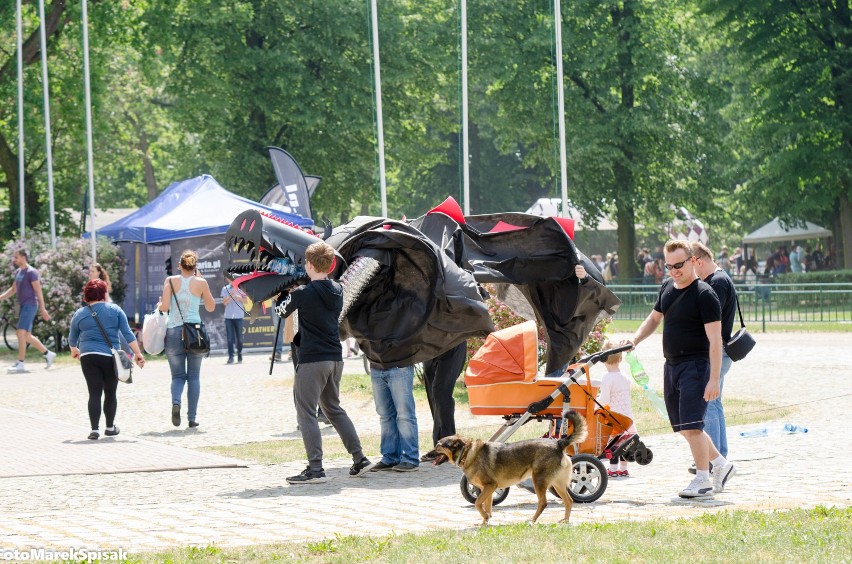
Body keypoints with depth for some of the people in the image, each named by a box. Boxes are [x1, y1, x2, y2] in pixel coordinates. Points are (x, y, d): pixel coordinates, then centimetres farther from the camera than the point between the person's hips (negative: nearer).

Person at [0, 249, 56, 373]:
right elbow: (13, 289, 25)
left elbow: (38, 291, -14)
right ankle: (48, 354, 23)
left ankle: (20, 363, -14)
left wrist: (42, 309, -16)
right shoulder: (18, 272, 15)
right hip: (23, 306, 9)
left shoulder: (31, 272, -12)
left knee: (21, 332, -15)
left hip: (30, 305, -9)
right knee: (27, 336, 11)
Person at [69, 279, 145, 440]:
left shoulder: (79, 314, 9)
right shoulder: (115, 310, 5)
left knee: (94, 393, -2)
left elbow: (72, 338, 21)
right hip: (110, 358, -1)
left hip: (88, 357, 1)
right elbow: (128, 334, 0)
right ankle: (110, 427, 22)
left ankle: (95, 430, -11)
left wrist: (74, 350, 41)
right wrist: (137, 353, 3)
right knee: (110, 393, 12)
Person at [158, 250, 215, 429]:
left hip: (173, 331, 0)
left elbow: (164, 307, -7)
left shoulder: (171, 281, 1)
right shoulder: (201, 283, 1)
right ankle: (192, 417, 5)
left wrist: (159, 305, 17)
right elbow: (211, 307, 14)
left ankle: (176, 402, -21)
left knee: (178, 375, 9)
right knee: (194, 376, 9)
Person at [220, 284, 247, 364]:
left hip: (239, 316, 0)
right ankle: (231, 357, -7)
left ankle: (239, 355, 18)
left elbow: (245, 300, 1)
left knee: (239, 337, 4)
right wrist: (230, 296, -15)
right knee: (230, 338, -6)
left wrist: (237, 297, -13)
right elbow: (224, 302, 1)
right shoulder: (225, 288, 7)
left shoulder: (240, 288, 5)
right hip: (228, 316, 0)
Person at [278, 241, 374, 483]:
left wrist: (284, 297, 25)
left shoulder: (302, 293, -13)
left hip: (312, 360, -7)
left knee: (306, 413, -2)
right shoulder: (338, 291, 6)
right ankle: (359, 459, 18)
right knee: (333, 408, 20)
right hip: (335, 357, 7)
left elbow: (282, 312, 4)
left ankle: (315, 469, -8)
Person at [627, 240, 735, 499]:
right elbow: (655, 317, 28)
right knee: (683, 427, 11)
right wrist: (635, 339, 11)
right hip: (671, 365, 8)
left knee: (691, 425, -14)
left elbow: (715, 340, -16)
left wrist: (714, 379, -21)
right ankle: (720, 464, 27)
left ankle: (703, 480, -5)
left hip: (695, 365, -8)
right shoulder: (667, 288, 11)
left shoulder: (704, 294, -13)